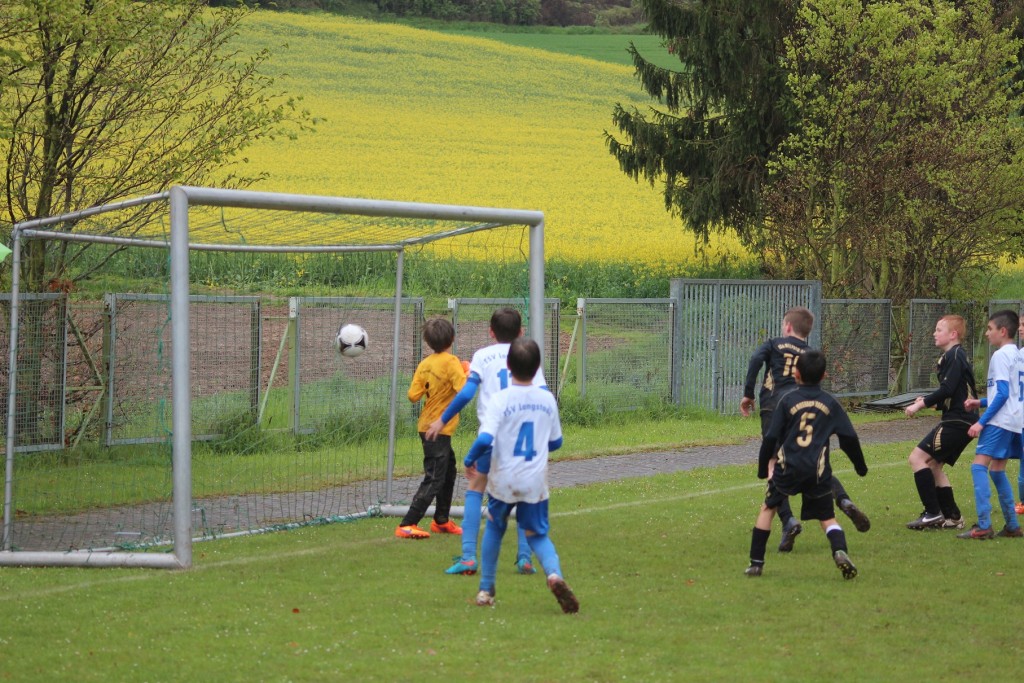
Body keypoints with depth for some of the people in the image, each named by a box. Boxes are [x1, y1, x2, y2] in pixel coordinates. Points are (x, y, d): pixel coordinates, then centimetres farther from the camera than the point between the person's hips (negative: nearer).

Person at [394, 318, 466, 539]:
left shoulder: (425, 364, 3)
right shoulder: (451, 362, -16)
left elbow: (413, 395, -2)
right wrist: (469, 373, -9)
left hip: (427, 427, 9)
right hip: (439, 429, -9)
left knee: (448, 472, 23)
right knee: (433, 479, -8)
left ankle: (441, 521, 34)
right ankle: (407, 525, -13)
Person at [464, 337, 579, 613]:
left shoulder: (501, 400, -12)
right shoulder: (547, 399, 0)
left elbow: (485, 440, -22)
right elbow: (556, 441, 11)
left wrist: (470, 460, -3)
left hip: (502, 481, -2)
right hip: (535, 482, 2)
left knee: (494, 527, 22)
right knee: (538, 534, 12)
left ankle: (486, 590, 26)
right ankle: (554, 574, -19)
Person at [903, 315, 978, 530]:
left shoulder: (954, 356, -12)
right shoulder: (956, 356, 20)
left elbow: (947, 390, -22)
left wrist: (921, 404, -16)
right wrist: (929, 402, 13)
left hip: (956, 422, -11)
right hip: (962, 421, 11)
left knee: (917, 458, -13)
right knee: (933, 465, 16)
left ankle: (933, 513, -15)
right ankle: (952, 517, 17)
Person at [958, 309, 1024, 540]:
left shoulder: (1000, 356, -11)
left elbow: (1003, 393, -18)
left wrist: (982, 421, -18)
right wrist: (981, 403, 19)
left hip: (1000, 421, -10)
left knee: (979, 466, -14)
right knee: (997, 470, 15)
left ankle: (983, 526, -22)